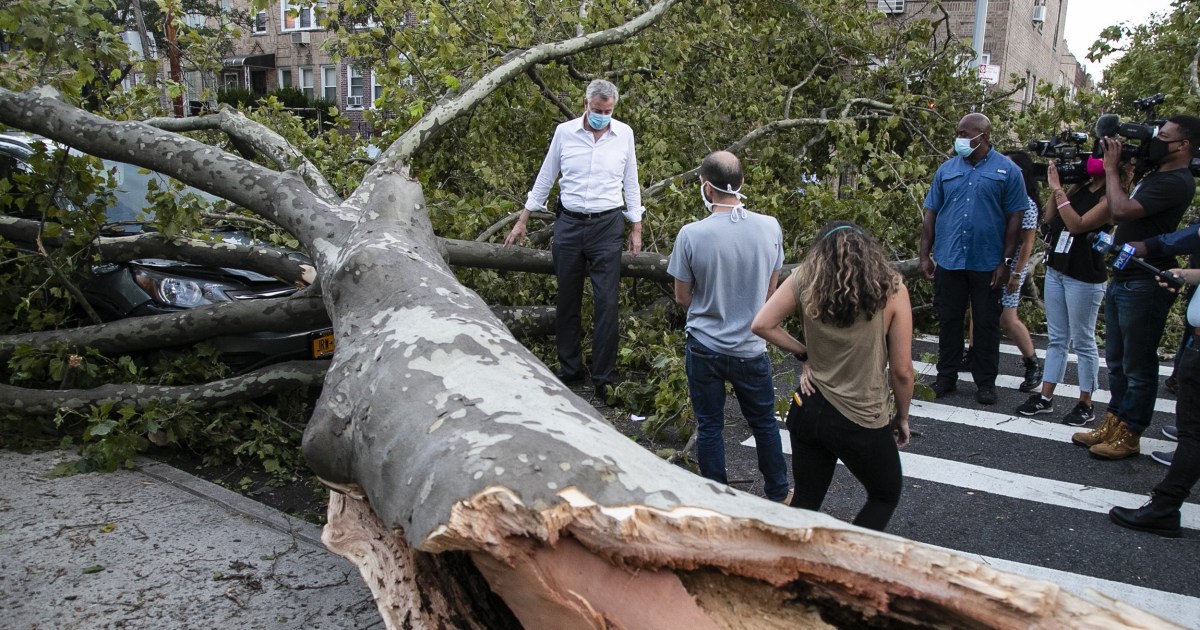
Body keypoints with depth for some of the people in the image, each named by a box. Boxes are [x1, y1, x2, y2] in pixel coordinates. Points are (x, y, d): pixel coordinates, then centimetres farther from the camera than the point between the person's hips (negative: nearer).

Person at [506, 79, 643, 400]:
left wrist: (636, 227, 6)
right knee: (567, 301, 8)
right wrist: (522, 220, 9)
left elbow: (630, 184, 8)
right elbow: (545, 178, 8)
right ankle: (569, 370, 21)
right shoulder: (564, 132, 0)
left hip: (607, 226, -1)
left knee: (606, 304, -4)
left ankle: (603, 378, 4)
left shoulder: (624, 134, 1)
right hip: (569, 224, 1)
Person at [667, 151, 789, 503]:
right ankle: (778, 494, 36)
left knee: (709, 428, 14)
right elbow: (771, 289, 3)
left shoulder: (691, 235, -18)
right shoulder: (770, 228, -10)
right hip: (751, 348, 2)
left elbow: (682, 297, -6)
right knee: (764, 423, 21)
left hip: (704, 348, -2)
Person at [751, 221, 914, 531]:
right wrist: (902, 417, 9)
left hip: (809, 410, 3)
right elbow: (901, 370, -7)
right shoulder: (891, 289, -11)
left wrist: (803, 353, 5)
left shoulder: (805, 280, -5)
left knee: (805, 501, 20)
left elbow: (761, 325, -5)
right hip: (862, 423, -3)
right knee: (885, 497, 23)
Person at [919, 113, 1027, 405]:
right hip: (948, 261, 2)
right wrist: (925, 255, 2)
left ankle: (986, 381, 19)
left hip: (987, 263, -2)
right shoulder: (946, 169, 6)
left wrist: (1006, 261, -7)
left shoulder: (1007, 170, -2)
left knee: (986, 324, 7)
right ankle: (946, 377, 21)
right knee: (948, 321, 10)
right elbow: (930, 214, 7)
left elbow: (1015, 218, -3)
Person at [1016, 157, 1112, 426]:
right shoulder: (1081, 187, 8)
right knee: (1056, 339, 12)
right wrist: (1057, 187, -1)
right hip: (1055, 270, 7)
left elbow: (1076, 225, -21)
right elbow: (1049, 219, 7)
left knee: (1083, 342, 2)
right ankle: (1045, 398, 18)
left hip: (1084, 279, -7)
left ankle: (1085, 405, 13)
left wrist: (1058, 188, -19)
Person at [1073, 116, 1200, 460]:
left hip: (1145, 285, -10)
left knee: (1138, 365, 1)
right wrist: (1115, 168, 7)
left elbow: (1122, 210, -27)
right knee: (1117, 361, 16)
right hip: (1122, 279, 10)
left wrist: (1111, 168, -13)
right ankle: (1113, 424, 27)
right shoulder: (1154, 176, 15)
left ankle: (1129, 435, 10)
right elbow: (1117, 208, 16)